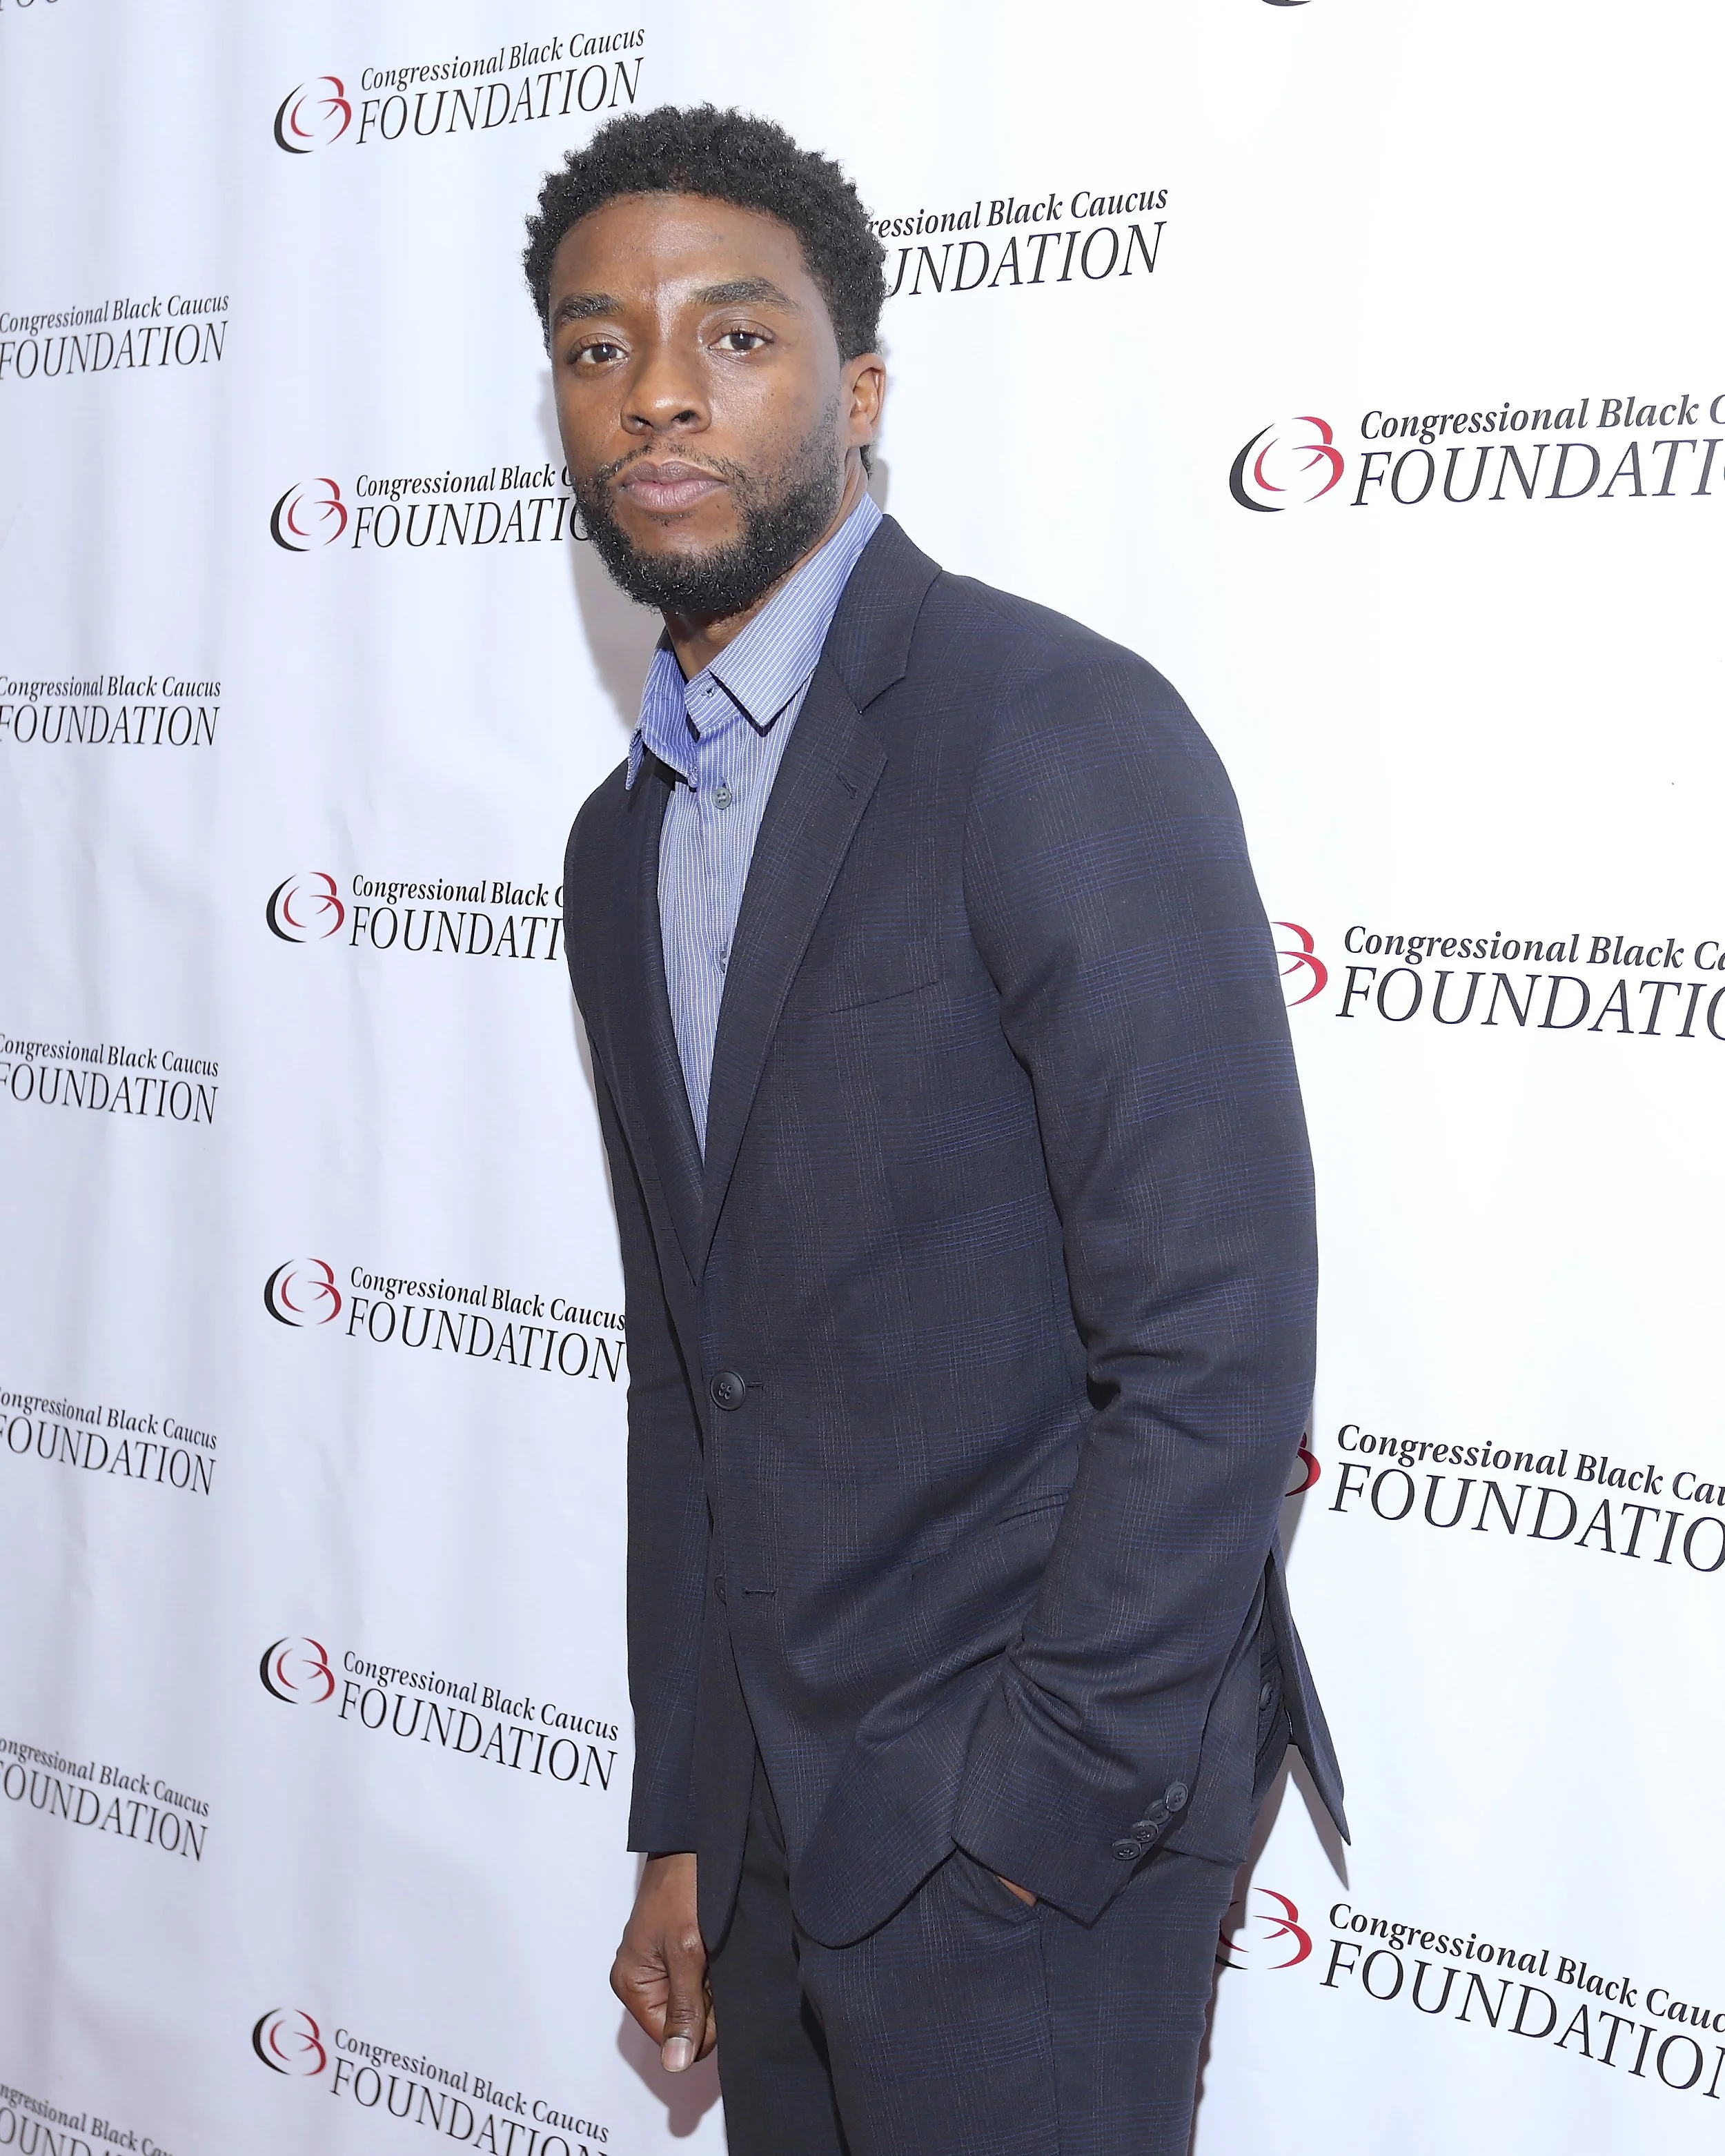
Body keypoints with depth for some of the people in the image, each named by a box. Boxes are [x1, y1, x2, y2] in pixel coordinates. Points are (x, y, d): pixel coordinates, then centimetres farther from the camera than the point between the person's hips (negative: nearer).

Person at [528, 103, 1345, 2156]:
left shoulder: (1057, 729, -15)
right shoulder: (623, 845, 10)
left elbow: (1219, 1341, -19)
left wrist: (1034, 1814, -16)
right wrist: (680, 1826, 13)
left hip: (1038, 1825, -7)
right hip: (778, 1816, 7)